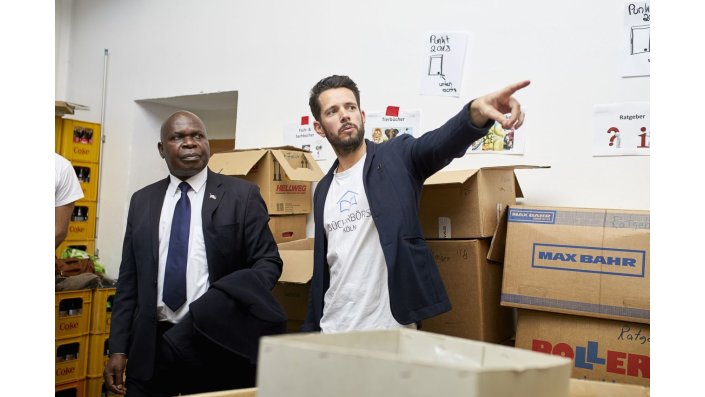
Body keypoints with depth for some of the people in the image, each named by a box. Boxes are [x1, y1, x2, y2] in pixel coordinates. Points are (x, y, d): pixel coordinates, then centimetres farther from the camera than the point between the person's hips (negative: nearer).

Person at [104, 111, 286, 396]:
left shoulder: (242, 195, -2)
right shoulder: (142, 201, 9)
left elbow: (268, 262, -3)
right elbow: (129, 279, 9)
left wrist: (245, 299, -22)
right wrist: (119, 348, 4)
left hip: (216, 343, -3)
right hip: (151, 345, 3)